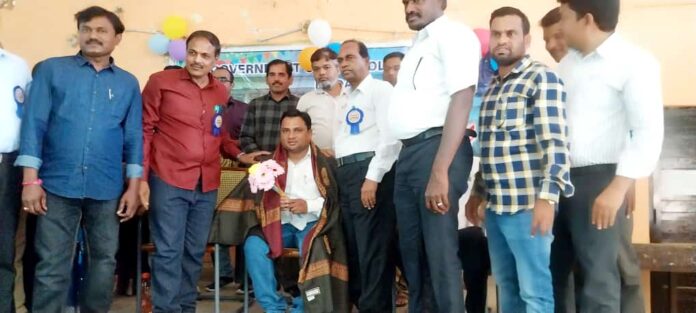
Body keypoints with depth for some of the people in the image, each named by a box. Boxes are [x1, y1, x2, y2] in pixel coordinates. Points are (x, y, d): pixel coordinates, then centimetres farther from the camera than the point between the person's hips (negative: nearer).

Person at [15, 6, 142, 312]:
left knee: (104, 261, 11)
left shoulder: (128, 83, 10)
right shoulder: (51, 70, 4)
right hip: (58, 185, -2)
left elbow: (134, 136, 9)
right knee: (52, 266, 1)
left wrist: (133, 186, 2)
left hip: (106, 189, 2)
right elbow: (34, 123, -1)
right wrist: (31, 180, -8)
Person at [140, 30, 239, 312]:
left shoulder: (221, 93, 10)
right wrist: (141, 178, -8)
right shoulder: (161, 82, -3)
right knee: (168, 251, -3)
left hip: (207, 184, 5)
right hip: (168, 180, -5)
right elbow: (144, 131, -3)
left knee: (195, 252, 13)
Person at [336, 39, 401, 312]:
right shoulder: (345, 101, 24)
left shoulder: (380, 89, -1)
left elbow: (390, 137, -12)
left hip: (369, 172, -8)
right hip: (345, 174, 9)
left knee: (373, 249, -8)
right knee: (352, 248, 11)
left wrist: (373, 177, -19)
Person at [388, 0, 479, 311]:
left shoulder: (454, 35, -5)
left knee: (440, 253, -5)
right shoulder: (419, 43, 21)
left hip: (436, 148, -9)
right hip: (409, 151, 9)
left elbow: (461, 100, -16)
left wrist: (440, 171, -23)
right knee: (412, 249, 15)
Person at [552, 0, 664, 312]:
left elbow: (649, 132, -13)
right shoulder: (568, 62, 16)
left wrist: (617, 188, -20)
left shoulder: (634, 62, -6)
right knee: (549, 273, 12)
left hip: (599, 181, -7)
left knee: (598, 279, 0)